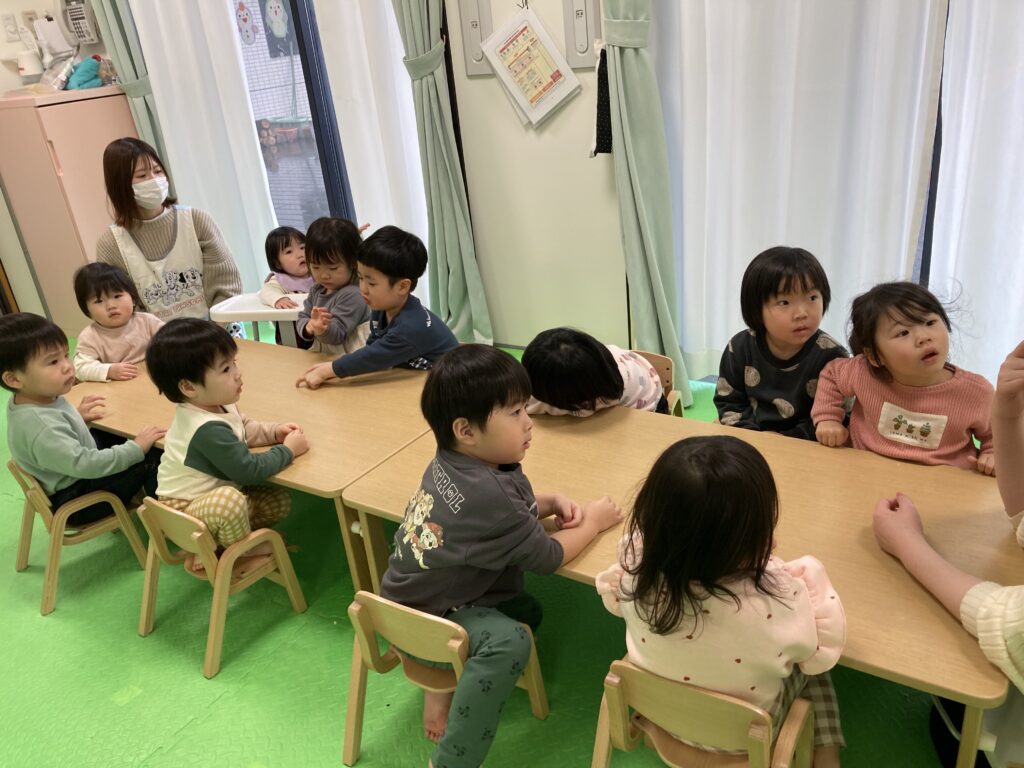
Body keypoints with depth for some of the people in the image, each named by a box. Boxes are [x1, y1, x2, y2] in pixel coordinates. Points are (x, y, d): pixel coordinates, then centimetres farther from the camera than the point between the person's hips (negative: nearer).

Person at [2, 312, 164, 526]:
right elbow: (85, 465, -34)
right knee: (151, 459, -14)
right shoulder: (41, 428, -34)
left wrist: (77, 417, 5)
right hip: (75, 502, -9)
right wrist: (137, 448, -29)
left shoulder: (41, 398, -6)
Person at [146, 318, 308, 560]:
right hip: (184, 512, -9)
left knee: (279, 501, 8)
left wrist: (273, 432, -1)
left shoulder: (218, 404, -4)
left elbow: (243, 430, 17)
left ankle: (215, 541, 12)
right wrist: (288, 450, -17)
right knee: (231, 500, -39)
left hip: (212, 497, 9)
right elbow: (250, 471, -30)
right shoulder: (208, 429, -33)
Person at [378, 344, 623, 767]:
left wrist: (550, 502, -2)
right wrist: (594, 521, -5)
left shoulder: (455, 462, -6)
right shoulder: (485, 492, -33)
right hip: (421, 620, -10)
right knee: (509, 641, -30)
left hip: (418, 593, 10)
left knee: (526, 609, 14)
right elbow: (547, 557, -20)